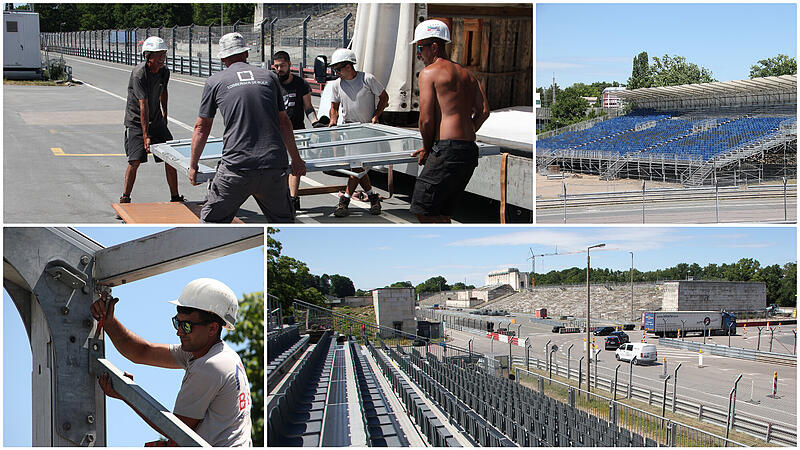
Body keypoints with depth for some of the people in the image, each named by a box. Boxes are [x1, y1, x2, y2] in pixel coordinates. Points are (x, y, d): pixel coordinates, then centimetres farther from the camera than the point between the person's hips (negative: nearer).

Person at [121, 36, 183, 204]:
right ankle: (125, 199, -1)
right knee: (135, 161, -13)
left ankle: (175, 197, 8)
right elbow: (143, 106, -27)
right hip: (136, 121, -5)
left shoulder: (164, 72, -4)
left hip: (156, 120, 6)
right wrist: (146, 136, -29)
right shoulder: (139, 74, -23)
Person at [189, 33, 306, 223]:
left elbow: (201, 128, 11)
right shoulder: (269, 76, 14)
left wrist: (193, 166, 20)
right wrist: (296, 159, 28)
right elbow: (284, 123, 19)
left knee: (212, 220, 11)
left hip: (236, 166, -2)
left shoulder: (214, 82, 8)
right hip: (274, 165, 2)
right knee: (283, 221, 18)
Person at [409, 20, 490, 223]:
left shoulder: (429, 72, -2)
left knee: (422, 211, -2)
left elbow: (426, 120, -9)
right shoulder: (466, 74, 20)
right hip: (470, 152, 8)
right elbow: (483, 112, 11)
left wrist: (427, 149, 6)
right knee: (442, 213, 15)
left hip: (447, 152, -8)